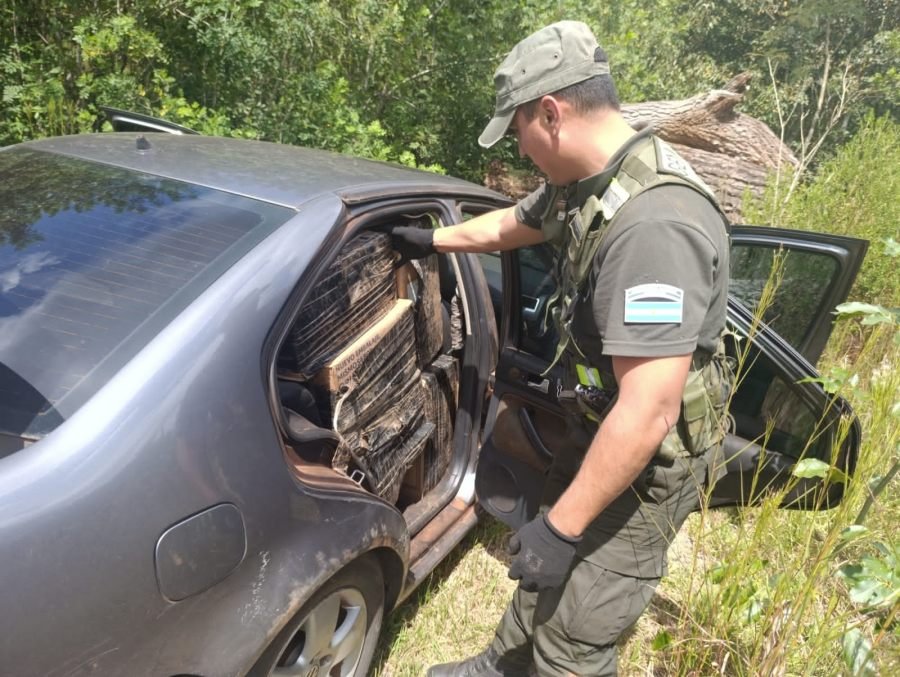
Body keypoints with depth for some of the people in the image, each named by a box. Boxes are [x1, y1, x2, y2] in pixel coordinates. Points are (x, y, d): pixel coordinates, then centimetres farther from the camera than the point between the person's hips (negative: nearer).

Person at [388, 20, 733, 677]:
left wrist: (562, 527, -25)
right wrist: (432, 240, 34)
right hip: (598, 430, 9)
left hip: (650, 458, -9)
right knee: (545, 573, 28)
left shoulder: (654, 222, -34)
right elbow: (510, 225, 21)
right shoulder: (585, 183, -1)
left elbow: (648, 413, -34)